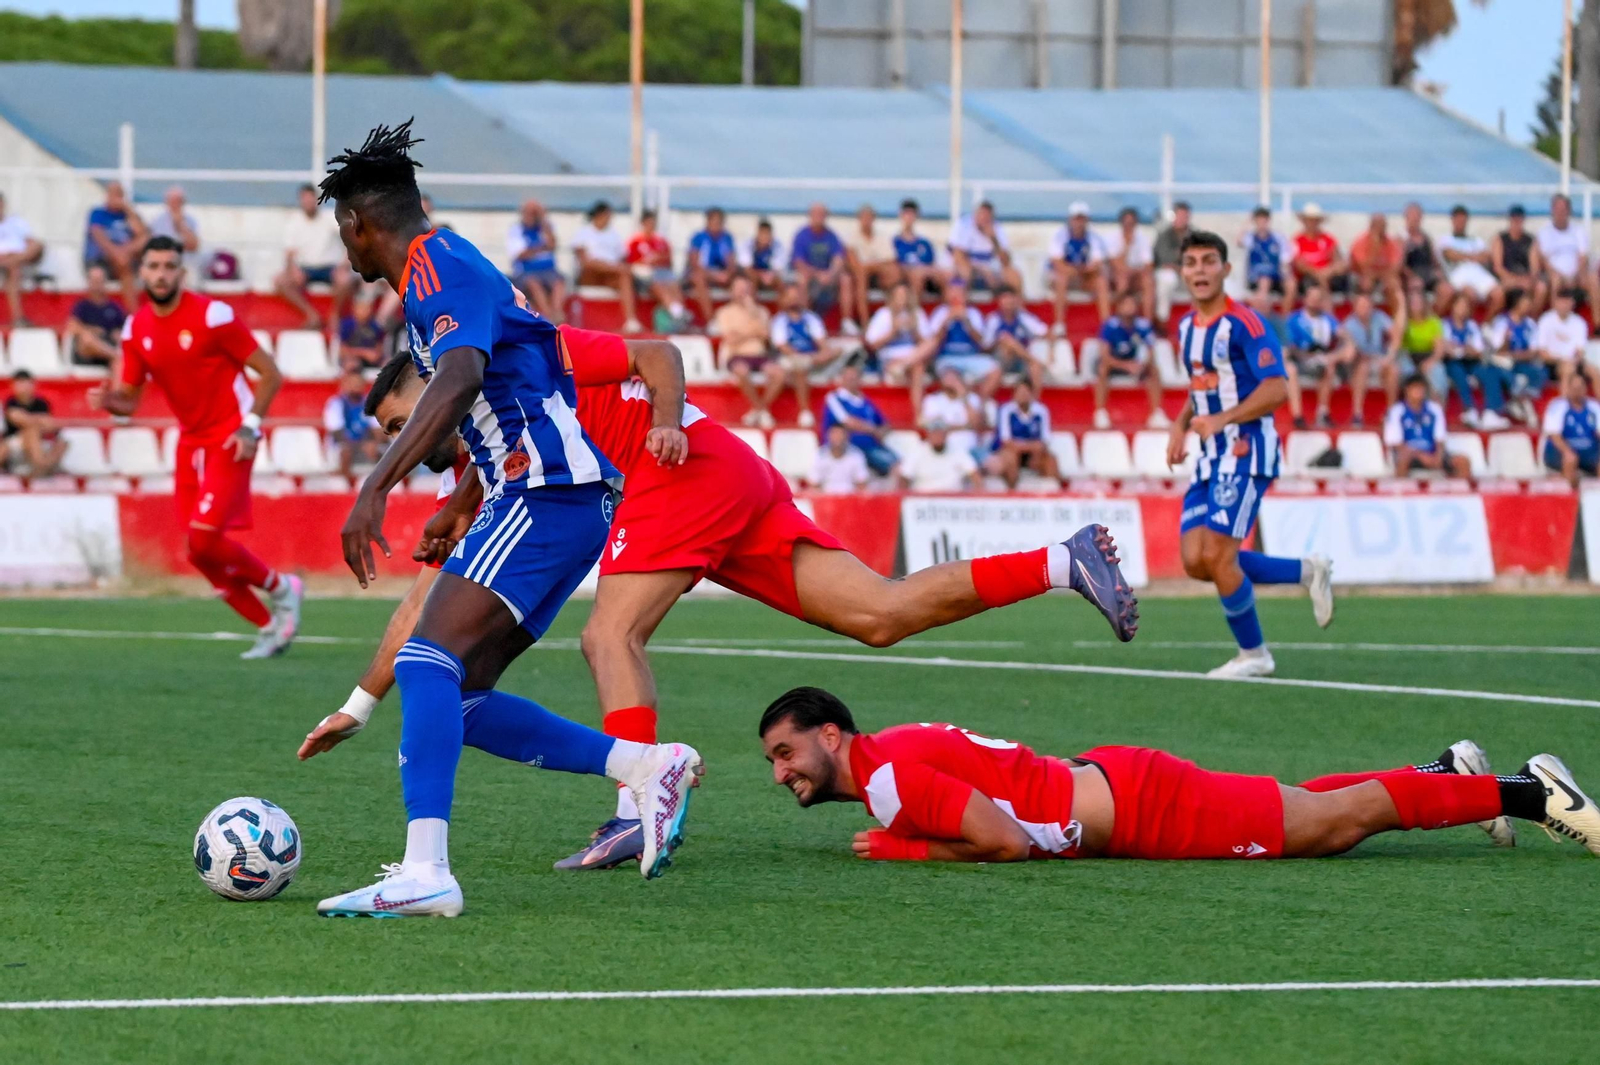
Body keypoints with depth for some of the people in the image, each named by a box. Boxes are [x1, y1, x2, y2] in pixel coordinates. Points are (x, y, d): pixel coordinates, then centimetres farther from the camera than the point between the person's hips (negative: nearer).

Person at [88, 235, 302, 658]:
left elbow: (270, 374, -10)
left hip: (229, 439, -7)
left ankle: (280, 588, 7)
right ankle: (270, 625, 17)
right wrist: (108, 401, -14)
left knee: (205, 539, -17)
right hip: (190, 440, 7)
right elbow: (129, 398, 8)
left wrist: (250, 426, -18)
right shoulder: (137, 329, 3)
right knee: (200, 552, 3)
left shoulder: (212, 315, -15)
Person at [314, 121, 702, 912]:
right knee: (458, 699, 7)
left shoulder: (438, 267, -7)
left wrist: (375, 488, -33)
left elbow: (459, 379, -26)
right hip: (550, 499, 10)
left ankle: (424, 871, -37)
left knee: (430, 662, -23)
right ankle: (646, 767, 3)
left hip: (547, 493, -10)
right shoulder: (457, 269, 24)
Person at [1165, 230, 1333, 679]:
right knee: (1196, 561, 1)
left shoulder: (1243, 323, -13)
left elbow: (1276, 389, -19)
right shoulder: (1187, 326, 13)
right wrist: (1180, 425, 9)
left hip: (1245, 451, -9)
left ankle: (1253, 654, 6)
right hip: (1210, 457, 9)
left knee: (1218, 557, -13)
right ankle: (1307, 572, 17)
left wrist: (1220, 420, -25)